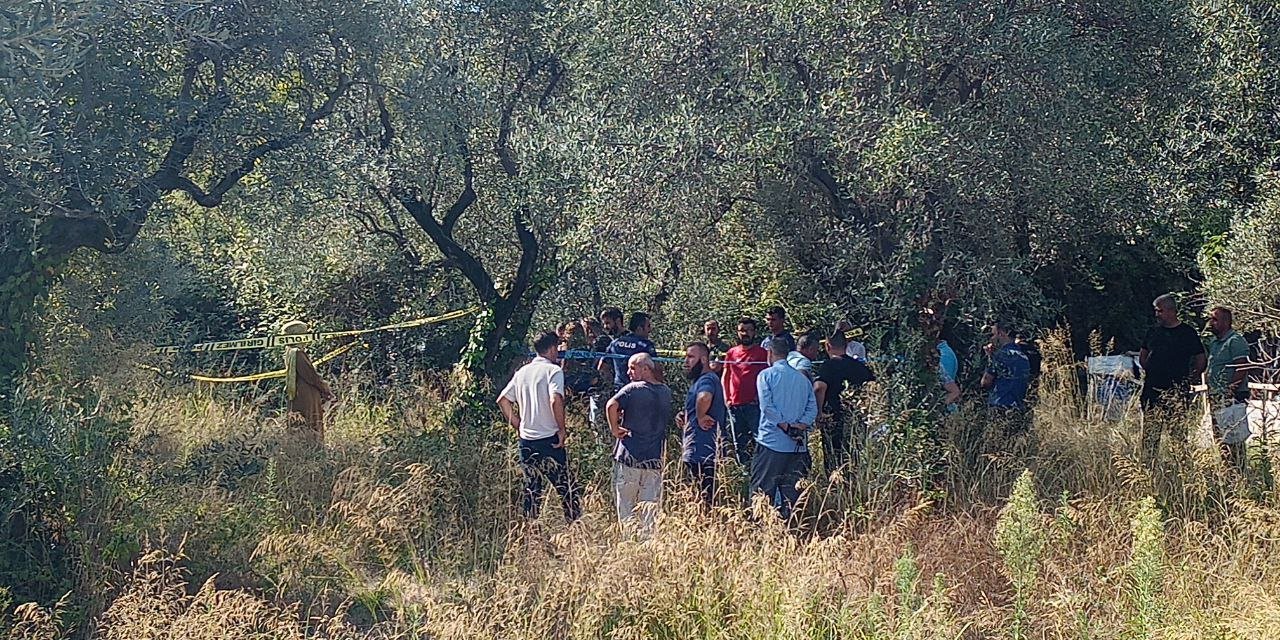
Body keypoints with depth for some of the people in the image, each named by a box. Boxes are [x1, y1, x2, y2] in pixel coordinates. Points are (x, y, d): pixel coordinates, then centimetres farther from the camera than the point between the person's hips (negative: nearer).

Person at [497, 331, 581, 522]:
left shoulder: (522, 372, 11)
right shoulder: (553, 370, -9)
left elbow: (502, 400, 12)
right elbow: (556, 400, -24)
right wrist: (562, 429, -14)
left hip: (526, 440, 6)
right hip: (549, 439, -6)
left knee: (531, 489, 11)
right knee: (566, 487, 3)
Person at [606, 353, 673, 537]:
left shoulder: (633, 389, -10)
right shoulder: (666, 392, 9)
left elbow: (611, 405, -25)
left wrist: (614, 428, -11)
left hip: (629, 455, -5)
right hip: (654, 458, 5)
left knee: (626, 506, 4)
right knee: (650, 506, 8)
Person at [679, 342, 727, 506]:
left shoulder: (707, 379, -14)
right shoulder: (698, 380, 20)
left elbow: (705, 397, -39)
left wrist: (700, 417, -22)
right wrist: (684, 417, 11)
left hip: (701, 454, -11)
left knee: (703, 502, -8)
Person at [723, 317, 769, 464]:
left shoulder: (762, 352, 2)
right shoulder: (732, 353, 13)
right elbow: (725, 377, 18)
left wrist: (760, 397, -9)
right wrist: (727, 398, 7)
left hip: (754, 405, -4)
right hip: (735, 405, 4)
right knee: (738, 445, 9)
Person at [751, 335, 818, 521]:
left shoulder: (766, 375, -1)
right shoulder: (803, 379, 13)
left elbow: (767, 406, -12)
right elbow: (813, 408, 4)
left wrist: (786, 427, -9)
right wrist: (799, 427, -5)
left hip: (771, 443, -4)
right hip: (798, 448, 5)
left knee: (762, 492, -2)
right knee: (791, 493, 7)